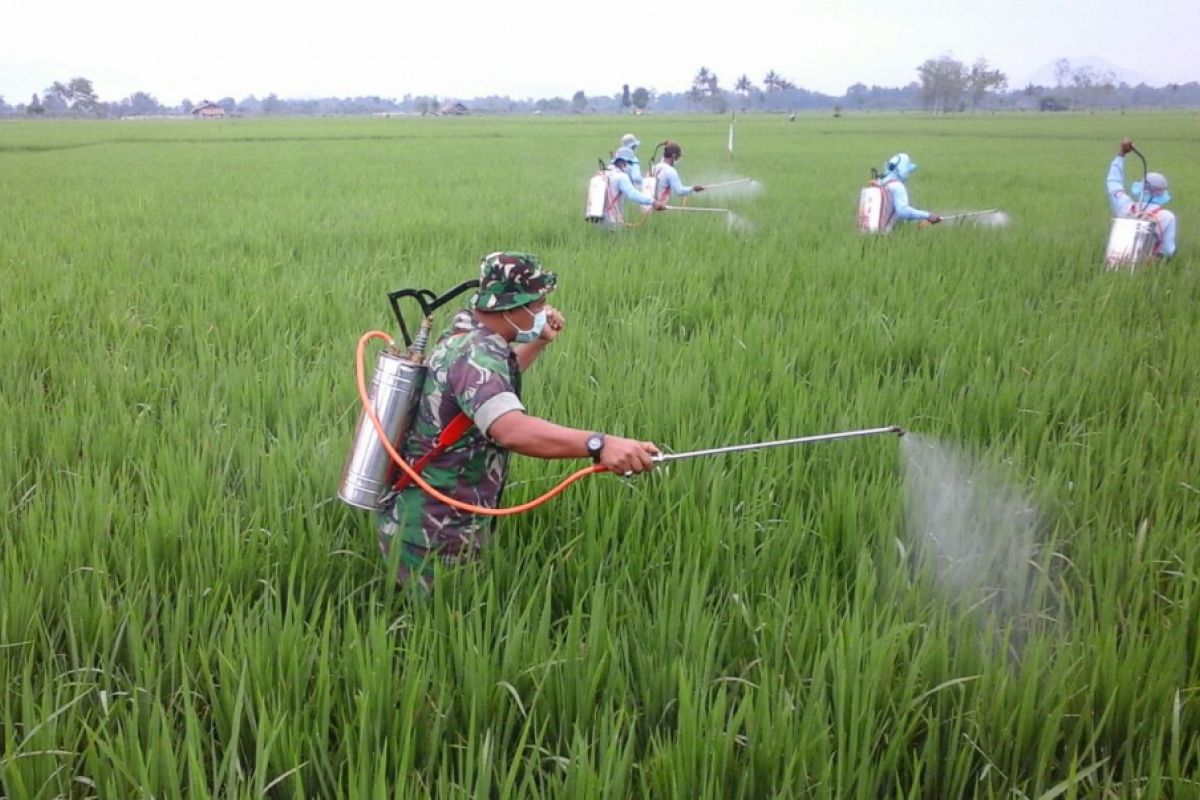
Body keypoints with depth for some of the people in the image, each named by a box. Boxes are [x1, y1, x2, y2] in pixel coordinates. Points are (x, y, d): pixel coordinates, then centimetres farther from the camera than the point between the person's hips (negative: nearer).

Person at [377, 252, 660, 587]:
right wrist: (598, 445, -55)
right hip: (433, 537, -10)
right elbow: (511, 429, -44)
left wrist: (539, 342, 17)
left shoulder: (465, 337, 7)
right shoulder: (476, 353, -25)